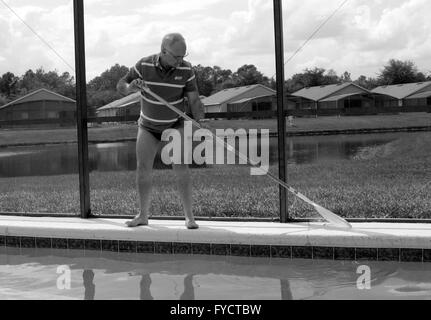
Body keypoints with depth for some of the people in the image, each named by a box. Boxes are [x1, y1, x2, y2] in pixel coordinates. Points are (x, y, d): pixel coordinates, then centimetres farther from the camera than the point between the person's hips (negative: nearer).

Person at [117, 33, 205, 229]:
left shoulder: (186, 69, -20)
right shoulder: (144, 65, -19)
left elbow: (194, 100, -16)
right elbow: (120, 87, -12)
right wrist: (131, 87, -36)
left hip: (176, 124, -1)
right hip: (149, 126, 2)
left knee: (180, 167, -17)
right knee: (142, 168, -5)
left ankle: (189, 216, -12)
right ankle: (143, 215, 7)